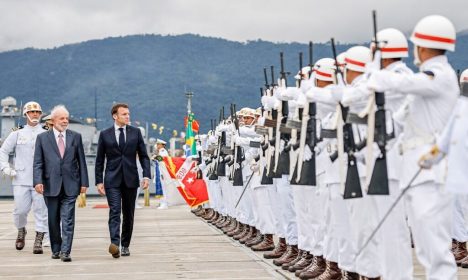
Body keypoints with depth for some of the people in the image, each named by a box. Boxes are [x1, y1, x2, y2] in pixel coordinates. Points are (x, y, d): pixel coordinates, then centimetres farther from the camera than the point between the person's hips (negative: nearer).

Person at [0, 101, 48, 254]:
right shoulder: (17, 134, 9)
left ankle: (38, 241, 1)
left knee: (41, 210, -4)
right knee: (21, 209, 0)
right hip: (21, 179, 0)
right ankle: (21, 231, 29)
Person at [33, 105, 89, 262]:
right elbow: (38, 163, 1)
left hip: (70, 185, 0)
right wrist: (38, 181, -12)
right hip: (51, 185, 0)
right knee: (53, 220, 9)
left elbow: (81, 161, 8)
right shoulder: (42, 138, 5)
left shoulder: (76, 137, 8)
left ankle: (65, 252, -9)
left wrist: (84, 182, 3)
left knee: (68, 220, -8)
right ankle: (55, 250, 22)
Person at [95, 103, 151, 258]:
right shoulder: (105, 134, 3)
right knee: (114, 211, -15)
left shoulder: (135, 132, 6)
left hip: (130, 179, 2)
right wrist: (99, 181, 0)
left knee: (128, 214, 7)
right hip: (112, 180, -2)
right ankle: (115, 244, -27)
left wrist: (146, 175, -4)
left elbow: (144, 155, 8)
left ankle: (125, 245, 17)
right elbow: (99, 160, 6)